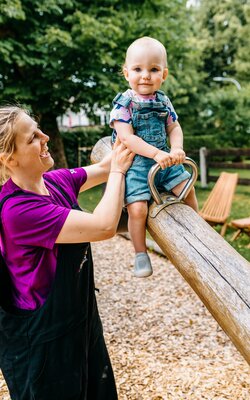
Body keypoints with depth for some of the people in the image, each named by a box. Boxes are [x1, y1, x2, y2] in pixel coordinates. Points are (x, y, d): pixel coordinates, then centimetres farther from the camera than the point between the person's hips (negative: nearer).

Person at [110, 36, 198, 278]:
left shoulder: (163, 101, 6)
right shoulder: (124, 103, -11)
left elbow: (174, 128, 8)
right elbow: (126, 137, -20)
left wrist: (176, 149, -14)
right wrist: (156, 153, -28)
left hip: (164, 160, 6)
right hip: (135, 164, -5)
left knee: (186, 188, 8)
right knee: (137, 209, -17)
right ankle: (140, 254, 5)